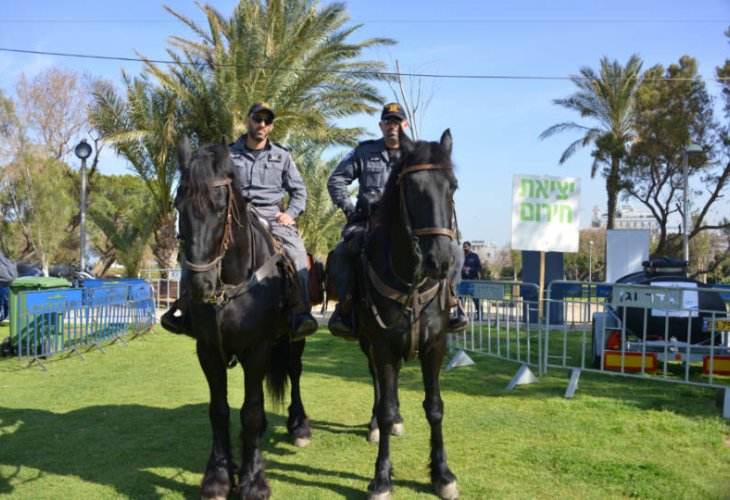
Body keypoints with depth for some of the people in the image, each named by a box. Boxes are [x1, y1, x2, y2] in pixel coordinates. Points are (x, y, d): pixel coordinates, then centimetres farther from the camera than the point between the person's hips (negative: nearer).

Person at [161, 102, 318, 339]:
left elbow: (299, 191, 19)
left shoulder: (282, 156, 17)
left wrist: (290, 213, 1)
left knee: (296, 251, -31)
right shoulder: (229, 154, 15)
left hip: (271, 215, -1)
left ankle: (302, 313, -35)